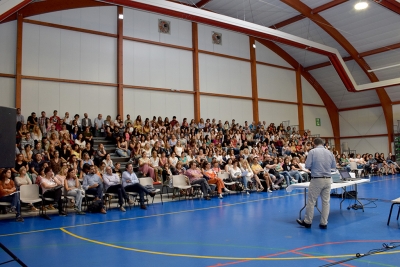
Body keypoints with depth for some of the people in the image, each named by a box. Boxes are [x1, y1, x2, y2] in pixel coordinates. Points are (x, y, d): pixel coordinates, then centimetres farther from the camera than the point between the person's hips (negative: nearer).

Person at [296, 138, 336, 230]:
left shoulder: (312, 151, -6)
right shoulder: (329, 152, 7)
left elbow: (307, 165, -10)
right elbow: (334, 166, 14)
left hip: (317, 180, -4)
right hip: (327, 180, 5)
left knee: (311, 201, 4)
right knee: (326, 201, 9)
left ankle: (307, 222, 13)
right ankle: (324, 223, 13)